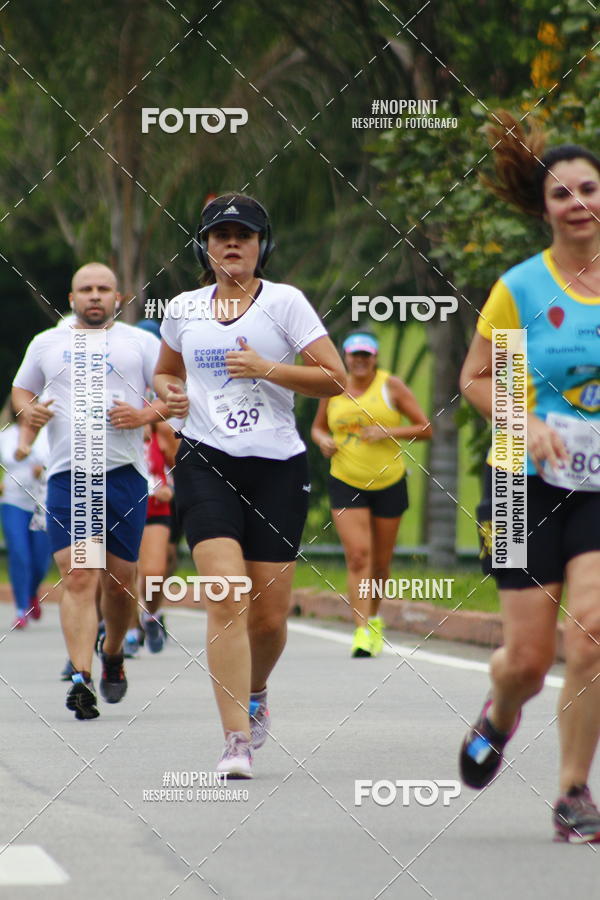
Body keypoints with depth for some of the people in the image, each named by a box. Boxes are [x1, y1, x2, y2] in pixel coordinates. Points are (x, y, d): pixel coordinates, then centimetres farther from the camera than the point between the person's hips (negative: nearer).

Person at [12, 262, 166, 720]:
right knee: (78, 578, -13)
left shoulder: (141, 342, 9)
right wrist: (28, 411, 3)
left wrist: (145, 415, -13)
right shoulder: (46, 343, 15)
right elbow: (21, 389, 26)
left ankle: (113, 655, 33)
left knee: (119, 580, 5)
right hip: (67, 475, 0)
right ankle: (81, 678, -18)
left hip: (125, 475, 0)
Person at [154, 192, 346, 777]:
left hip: (276, 466, -1)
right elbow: (165, 372, 28)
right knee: (227, 597, -18)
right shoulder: (183, 309, 10)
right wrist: (169, 392, 5)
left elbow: (336, 380, -3)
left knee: (270, 615, 2)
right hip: (206, 463, 1)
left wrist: (267, 368, -14)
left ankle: (254, 694, 35)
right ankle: (237, 740, -19)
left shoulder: (284, 302, 1)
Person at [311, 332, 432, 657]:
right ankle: (363, 630, -19)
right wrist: (323, 440, -2)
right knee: (357, 556, -15)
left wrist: (388, 432, -17)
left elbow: (425, 428, -2)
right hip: (346, 484, 0)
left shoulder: (391, 386, -2)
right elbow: (318, 426, 21)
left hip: (389, 483, 0)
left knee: (381, 561, 9)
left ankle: (373, 617, 34)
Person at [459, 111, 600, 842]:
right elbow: (475, 378, 5)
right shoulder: (520, 289, -4)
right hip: (530, 484, -1)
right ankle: (499, 716, 38)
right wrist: (527, 424, -12)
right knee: (528, 656, 0)